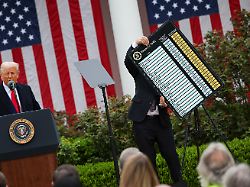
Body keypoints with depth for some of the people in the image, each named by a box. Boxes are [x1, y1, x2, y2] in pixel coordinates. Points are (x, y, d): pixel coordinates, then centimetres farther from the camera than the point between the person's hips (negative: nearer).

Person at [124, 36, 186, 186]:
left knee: (171, 154, 2)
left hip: (161, 121, 1)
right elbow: (128, 61, -10)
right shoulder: (140, 71, 8)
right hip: (142, 121, -1)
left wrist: (166, 101, -19)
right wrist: (136, 44, -25)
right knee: (148, 158, 4)